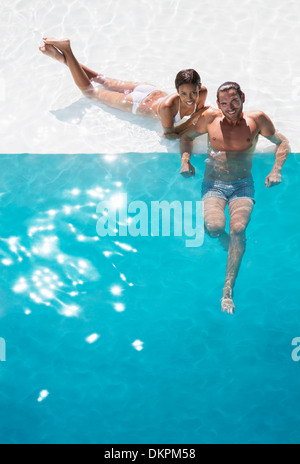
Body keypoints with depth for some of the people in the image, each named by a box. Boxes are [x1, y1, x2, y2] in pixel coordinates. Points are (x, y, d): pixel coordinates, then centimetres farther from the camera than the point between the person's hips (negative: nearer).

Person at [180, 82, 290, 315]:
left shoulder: (257, 120, 0)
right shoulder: (210, 117, 0)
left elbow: (282, 142, 11)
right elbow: (187, 137, 14)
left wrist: (276, 170, -5)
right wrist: (186, 160, -5)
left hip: (243, 185, 0)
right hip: (213, 184, 0)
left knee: (238, 229, -26)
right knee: (214, 227, -28)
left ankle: (228, 290, -20)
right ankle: (228, 244, 11)